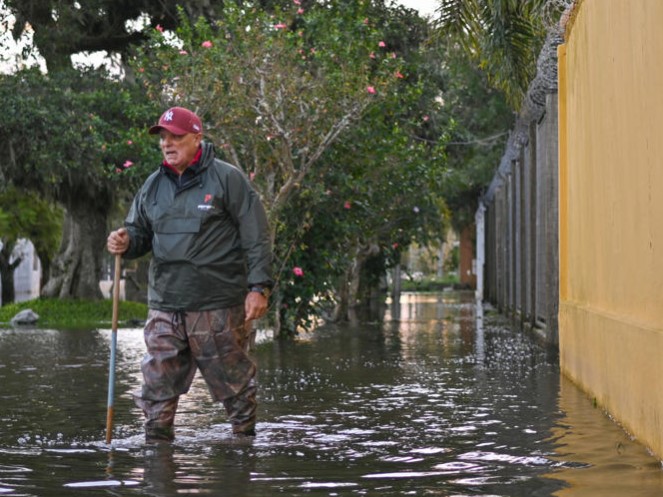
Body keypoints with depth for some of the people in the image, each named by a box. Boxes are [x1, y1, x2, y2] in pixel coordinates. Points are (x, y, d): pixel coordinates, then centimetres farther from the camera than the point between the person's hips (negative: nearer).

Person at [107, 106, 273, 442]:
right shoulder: (154, 185, 12)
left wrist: (259, 287, -12)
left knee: (233, 383, 8)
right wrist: (125, 243, -4)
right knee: (157, 388, 3)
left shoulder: (227, 178, -3)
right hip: (164, 305, 5)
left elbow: (256, 237, -5)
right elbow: (140, 233, 20)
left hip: (218, 306, -4)